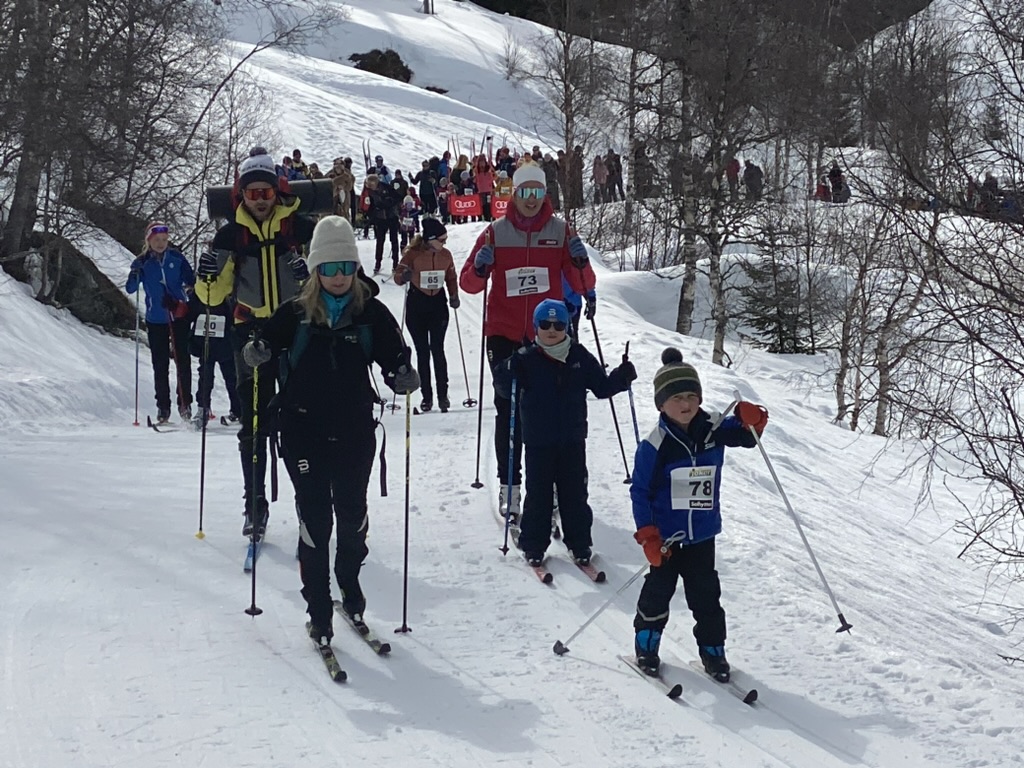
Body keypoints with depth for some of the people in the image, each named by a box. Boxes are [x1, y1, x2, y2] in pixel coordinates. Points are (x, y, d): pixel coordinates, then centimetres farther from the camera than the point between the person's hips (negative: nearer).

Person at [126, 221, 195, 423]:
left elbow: (191, 281, 8)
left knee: (183, 361, -3)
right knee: (160, 365, 2)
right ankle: (163, 407, 8)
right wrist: (135, 275, -24)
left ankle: (185, 403, 6)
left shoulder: (176, 258, 1)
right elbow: (130, 289, -5)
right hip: (156, 321, 0)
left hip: (179, 316, 0)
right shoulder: (142, 262, 1)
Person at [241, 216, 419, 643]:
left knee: (353, 514, 13)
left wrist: (403, 377, -18)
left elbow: (393, 358, 3)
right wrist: (257, 352, -17)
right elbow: (264, 347, 6)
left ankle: (349, 583, 39)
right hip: (304, 432, -1)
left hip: (355, 431, 1)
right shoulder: (295, 314, -1)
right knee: (314, 518, -1)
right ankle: (318, 611, 7)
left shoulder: (371, 314, 0)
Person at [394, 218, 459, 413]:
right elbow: (398, 276, -11)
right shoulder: (413, 254, -10)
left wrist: (454, 296, -1)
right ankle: (426, 396, 10)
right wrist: (404, 276, -34)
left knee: (437, 349, -6)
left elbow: (451, 277, 13)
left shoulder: (445, 255, 0)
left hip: (438, 303, 1)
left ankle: (442, 394, 0)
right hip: (416, 303, -1)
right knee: (422, 351, 4)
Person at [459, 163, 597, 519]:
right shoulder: (496, 232, 3)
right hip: (504, 333, 0)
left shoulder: (560, 231, 4)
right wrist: (480, 269, -17)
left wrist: (580, 262, -16)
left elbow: (582, 286, 4)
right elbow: (469, 283, 4)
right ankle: (509, 485, 7)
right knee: (508, 410, 1)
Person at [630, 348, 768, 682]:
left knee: (706, 595, 11)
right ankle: (646, 645, 26)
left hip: (703, 535, 3)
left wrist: (751, 419, -21)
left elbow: (744, 435, 4)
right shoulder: (655, 445, -16)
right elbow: (640, 491, -14)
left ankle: (712, 649, 24)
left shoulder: (713, 431, -6)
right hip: (666, 536, -3)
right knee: (658, 591, 7)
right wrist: (647, 536, -17)